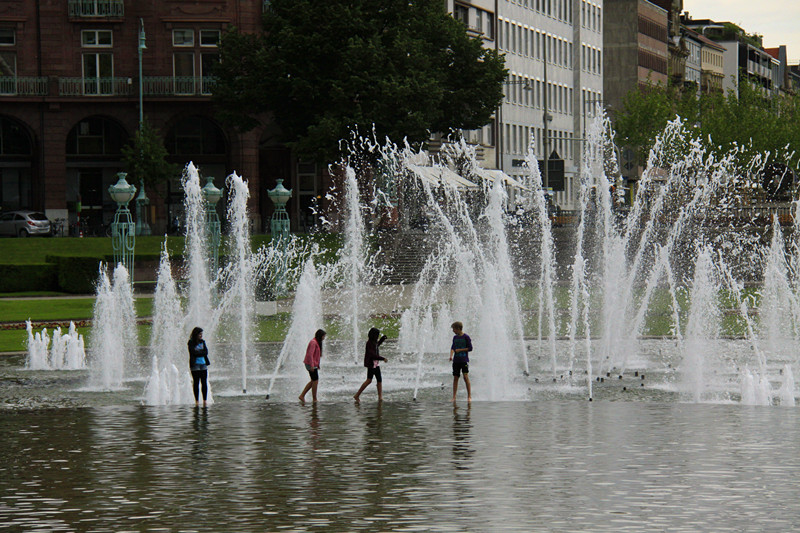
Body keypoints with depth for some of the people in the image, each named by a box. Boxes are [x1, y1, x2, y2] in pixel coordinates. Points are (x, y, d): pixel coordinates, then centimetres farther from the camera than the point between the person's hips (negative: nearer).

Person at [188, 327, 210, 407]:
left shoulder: (202, 342, 12)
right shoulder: (191, 343, -3)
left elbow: (206, 352, 2)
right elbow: (194, 353, -13)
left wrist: (198, 353, -9)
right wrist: (202, 352, -6)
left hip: (203, 364, 4)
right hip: (195, 365, -4)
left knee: (204, 383, 0)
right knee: (196, 383, -2)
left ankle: (205, 400, 5)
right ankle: (197, 401, 3)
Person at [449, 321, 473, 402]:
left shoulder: (466, 337, -5)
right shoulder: (455, 337, 12)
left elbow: (470, 348, -6)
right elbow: (452, 348, 9)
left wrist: (460, 350, -9)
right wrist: (451, 355, -9)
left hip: (464, 360, -5)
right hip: (456, 361, 5)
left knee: (466, 376, -12)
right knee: (455, 377, 4)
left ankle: (469, 396, -8)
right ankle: (454, 397, 6)